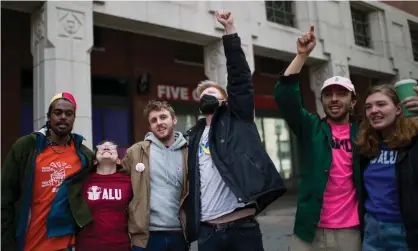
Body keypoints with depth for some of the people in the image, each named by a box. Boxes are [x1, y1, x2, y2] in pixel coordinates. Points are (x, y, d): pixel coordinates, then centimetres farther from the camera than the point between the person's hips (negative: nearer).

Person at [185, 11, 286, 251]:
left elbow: (240, 78, -4)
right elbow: (192, 184, 16)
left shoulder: (236, 121, 5)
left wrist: (230, 30, -5)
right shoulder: (194, 136, 16)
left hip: (243, 227, -4)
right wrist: (189, 225, 7)